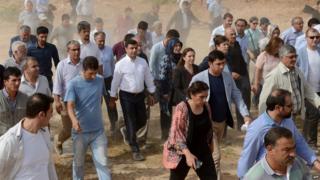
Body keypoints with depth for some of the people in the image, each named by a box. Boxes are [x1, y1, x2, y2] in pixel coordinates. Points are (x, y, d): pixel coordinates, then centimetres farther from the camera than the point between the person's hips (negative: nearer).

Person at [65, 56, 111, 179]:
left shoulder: (100, 80, -2)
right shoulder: (73, 84, -14)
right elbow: (70, 105, -24)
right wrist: (74, 120, -43)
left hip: (98, 130, 2)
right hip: (80, 131, -2)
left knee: (102, 162, 2)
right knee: (78, 163, 15)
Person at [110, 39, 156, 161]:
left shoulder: (143, 62, 1)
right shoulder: (120, 64, -10)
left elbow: (148, 78, 9)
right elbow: (115, 82, -4)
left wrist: (151, 94, 12)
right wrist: (112, 98, 1)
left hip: (140, 95, 4)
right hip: (126, 96, -4)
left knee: (142, 120, 13)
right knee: (131, 122, 1)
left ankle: (127, 133, 44)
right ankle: (135, 151, 10)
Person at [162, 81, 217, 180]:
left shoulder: (206, 106, -3)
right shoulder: (182, 109, -22)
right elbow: (175, 134, -25)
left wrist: (210, 143, 24)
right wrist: (187, 153, -34)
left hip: (202, 150, 6)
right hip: (182, 153, -5)